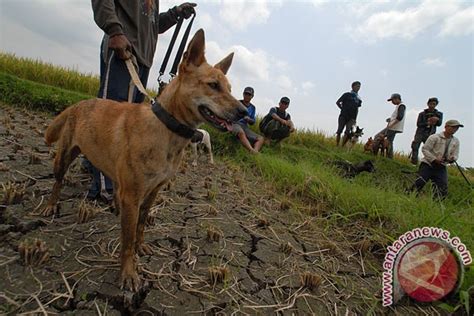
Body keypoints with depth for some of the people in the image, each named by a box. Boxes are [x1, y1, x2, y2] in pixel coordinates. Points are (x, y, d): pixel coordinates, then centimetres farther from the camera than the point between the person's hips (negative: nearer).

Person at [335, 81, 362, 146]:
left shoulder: (358, 98, 14)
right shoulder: (347, 95, 4)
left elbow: (357, 109, 19)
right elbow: (337, 102, 5)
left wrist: (354, 119, 10)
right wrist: (343, 109, 2)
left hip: (351, 118, 2)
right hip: (343, 116, -2)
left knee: (347, 132, -13)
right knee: (339, 131, -5)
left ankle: (342, 147, -9)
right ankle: (337, 146, 2)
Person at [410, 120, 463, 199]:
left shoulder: (456, 141, 11)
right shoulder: (435, 137, -7)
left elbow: (455, 155, 12)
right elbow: (425, 149, -9)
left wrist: (452, 159, -13)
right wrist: (434, 159, -18)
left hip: (441, 167, 5)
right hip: (428, 164, -5)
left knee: (443, 189, -5)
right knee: (419, 183, -16)